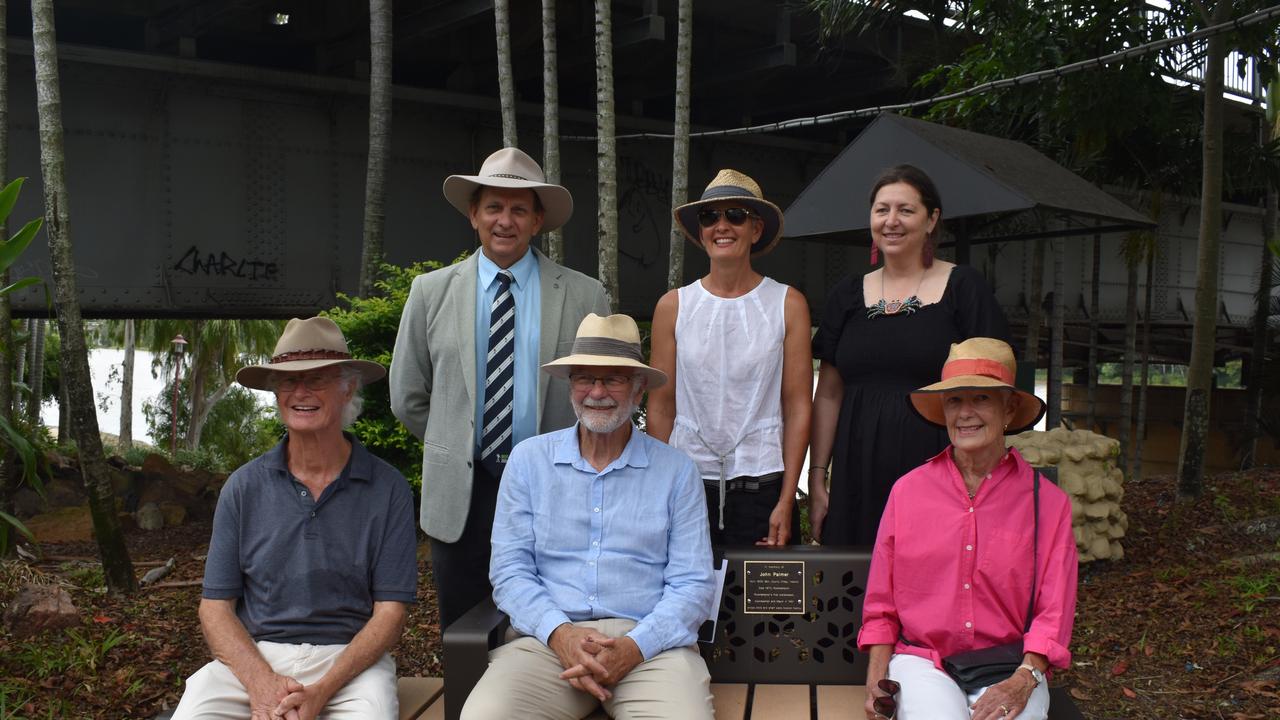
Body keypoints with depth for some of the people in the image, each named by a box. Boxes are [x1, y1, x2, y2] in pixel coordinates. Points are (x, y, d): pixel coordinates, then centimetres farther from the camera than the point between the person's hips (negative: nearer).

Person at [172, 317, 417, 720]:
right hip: (253, 656, 2)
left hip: (350, 659, -1)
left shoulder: (387, 489, -1)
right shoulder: (244, 486, 5)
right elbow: (215, 606, 4)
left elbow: (390, 612, -3)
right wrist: (261, 683, -14)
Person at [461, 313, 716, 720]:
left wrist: (634, 647, -15)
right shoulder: (528, 459, 9)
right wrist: (560, 633, -13)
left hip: (650, 642, 0)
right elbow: (510, 569, 5)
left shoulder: (677, 470, 6)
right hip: (546, 638, 1)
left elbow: (693, 584, 1)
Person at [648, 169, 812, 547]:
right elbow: (660, 407, 5)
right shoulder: (673, 306, 5)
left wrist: (786, 501, -6)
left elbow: (798, 406, -1)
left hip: (762, 484, -1)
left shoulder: (788, 304, 2)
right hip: (687, 483, 1)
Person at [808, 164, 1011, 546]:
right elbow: (828, 393, 12)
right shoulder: (848, 296, 12)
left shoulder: (964, 288, 2)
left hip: (937, 468, -3)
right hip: (858, 479, 3)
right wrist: (816, 477, 7)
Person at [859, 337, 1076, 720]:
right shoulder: (908, 491, 5)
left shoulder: (1048, 502, 3)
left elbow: (1053, 615, 1)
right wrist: (876, 682, -3)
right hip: (920, 660, 0)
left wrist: (1021, 682, -15)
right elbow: (880, 607, 9)